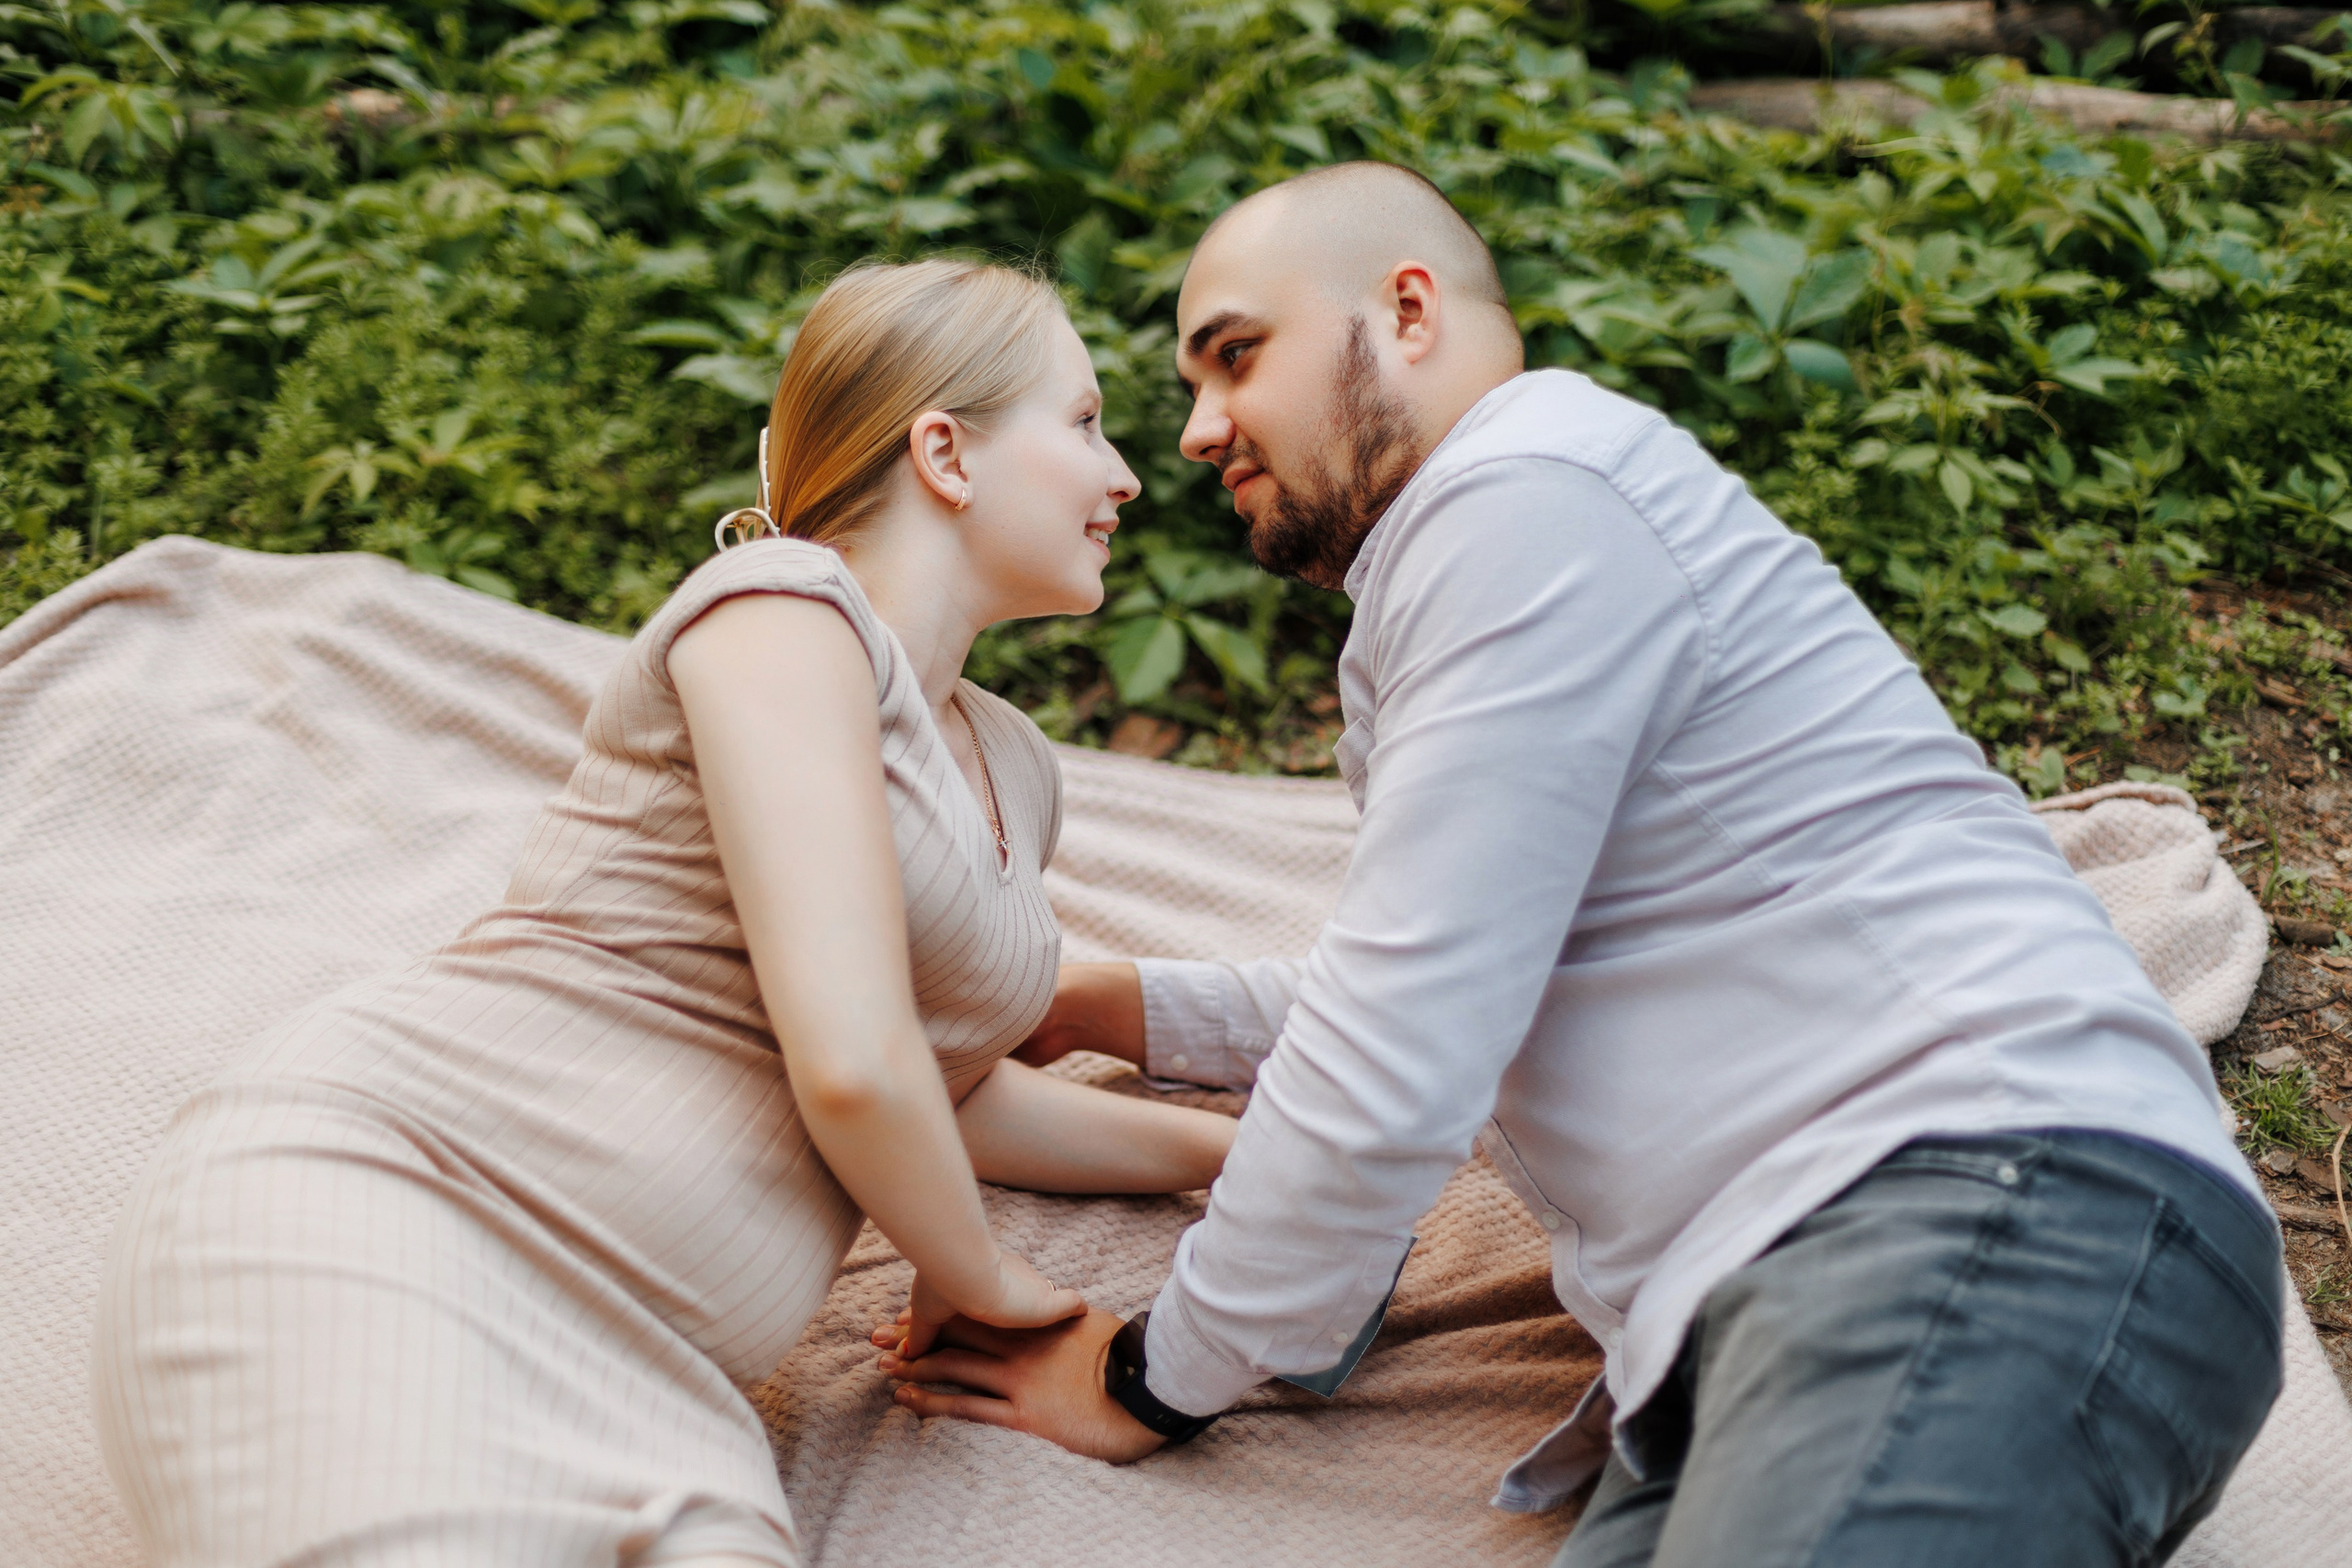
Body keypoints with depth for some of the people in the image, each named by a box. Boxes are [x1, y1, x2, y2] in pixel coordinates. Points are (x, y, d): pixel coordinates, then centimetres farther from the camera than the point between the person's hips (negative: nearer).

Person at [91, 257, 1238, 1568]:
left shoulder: (1018, 775, 20)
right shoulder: (782, 605, -6)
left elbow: (949, 1087, 33)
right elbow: (851, 1064, -14)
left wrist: (1241, 1145, 31)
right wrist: (977, 1276, 4)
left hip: (626, 1364, 7)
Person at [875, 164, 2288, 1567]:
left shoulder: (1527, 491, -6)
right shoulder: (1447, 569, 28)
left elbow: (1398, 1057, -11)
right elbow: (1445, 991, 41)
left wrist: (1160, 1376, 3)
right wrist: (1123, 1007, 33)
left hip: (2005, 1202, -10)